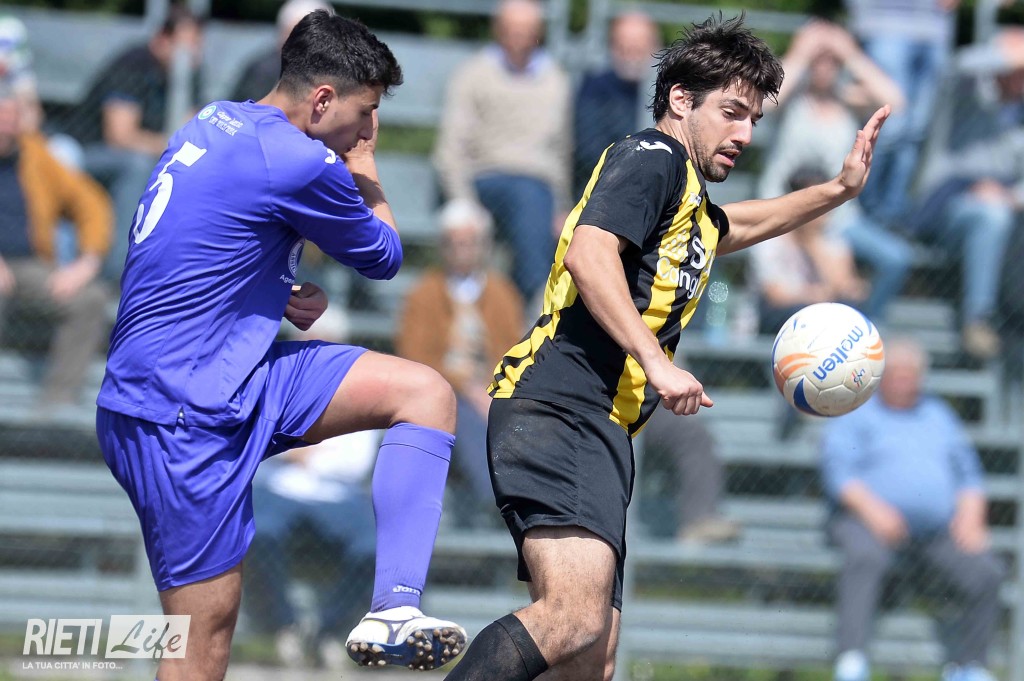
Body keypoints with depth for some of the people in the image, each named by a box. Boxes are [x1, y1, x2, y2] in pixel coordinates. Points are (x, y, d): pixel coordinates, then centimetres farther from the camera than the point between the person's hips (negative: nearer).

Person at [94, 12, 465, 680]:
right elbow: (385, 256, 0)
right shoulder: (300, 164, -18)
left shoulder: (214, 124, 10)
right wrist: (365, 172, 16)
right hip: (177, 416, -10)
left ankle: (393, 609, -7)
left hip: (230, 376, 10)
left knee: (426, 392, 2)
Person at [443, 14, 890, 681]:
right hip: (560, 409, -10)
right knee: (573, 620, -29)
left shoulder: (693, 202, 29)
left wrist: (839, 190, 45)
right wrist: (656, 362, -23)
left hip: (600, 434, 10)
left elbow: (735, 225, 54)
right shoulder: (653, 157, -1)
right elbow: (588, 254, -17)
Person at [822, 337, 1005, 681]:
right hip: (870, 522, -4)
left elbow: (968, 471, 20)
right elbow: (837, 471, -2)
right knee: (865, 558, -38)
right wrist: (872, 508, -19)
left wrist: (970, 515, 0)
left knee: (986, 572, -20)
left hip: (940, 530, 4)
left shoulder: (938, 414, 26)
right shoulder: (856, 414, 12)